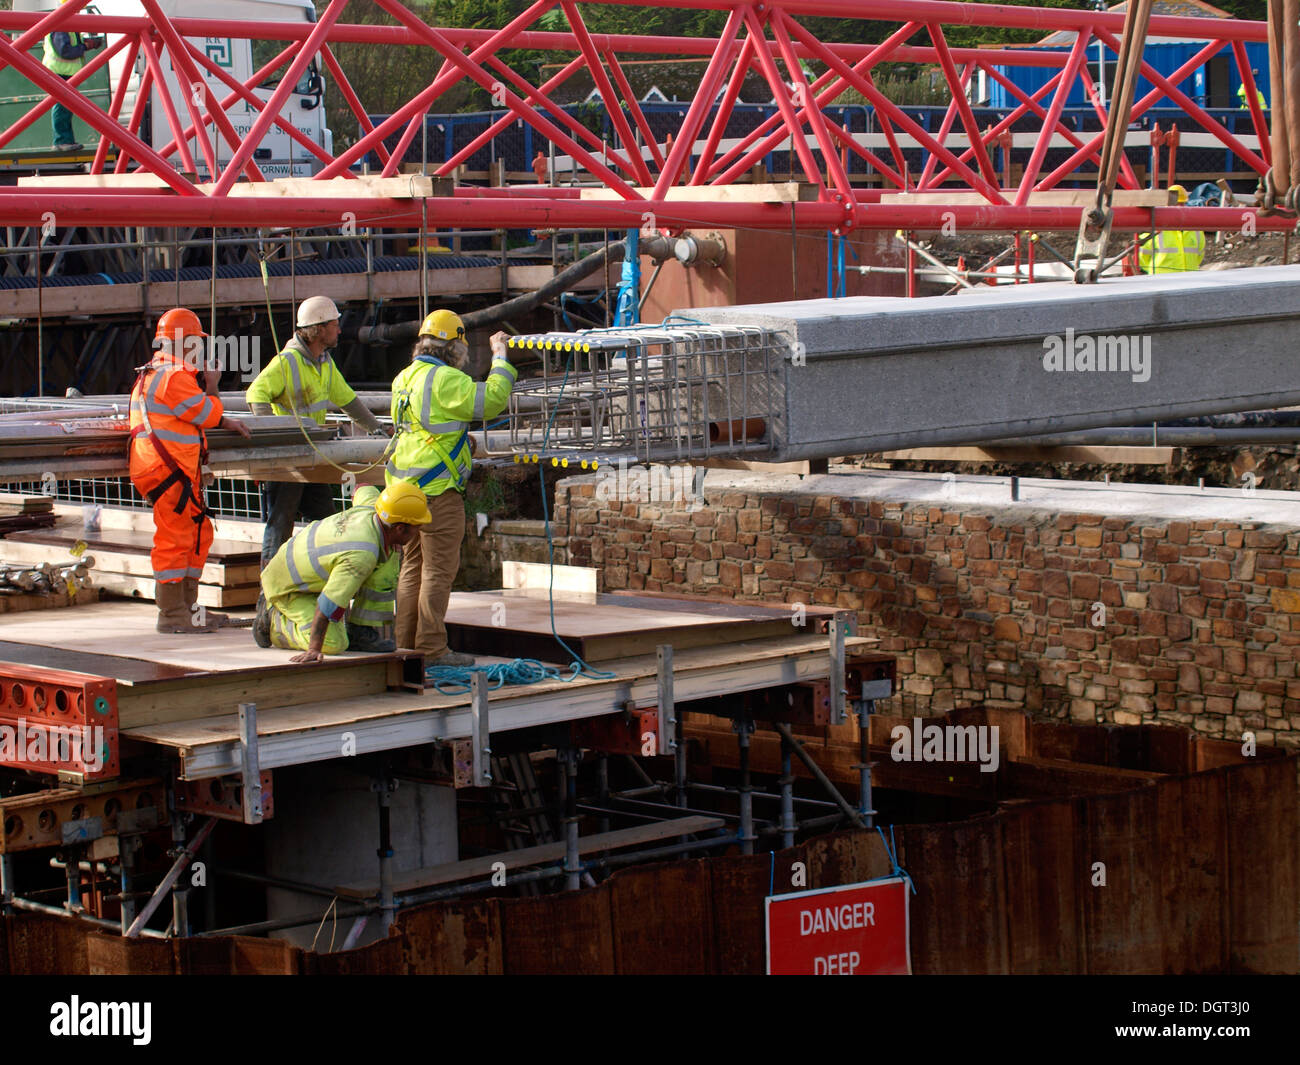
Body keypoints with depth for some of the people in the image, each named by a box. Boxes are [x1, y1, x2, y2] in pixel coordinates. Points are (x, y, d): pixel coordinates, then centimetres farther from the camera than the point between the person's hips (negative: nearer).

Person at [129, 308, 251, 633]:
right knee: (174, 539, -7)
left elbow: (194, 414, 27)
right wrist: (211, 386, 7)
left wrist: (222, 421, 15)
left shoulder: (153, 375, 20)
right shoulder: (175, 378, -15)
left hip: (178, 472, 11)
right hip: (168, 471, -11)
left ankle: (186, 606, 22)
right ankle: (172, 615, -4)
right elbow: (208, 414, -10)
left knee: (199, 533, 16)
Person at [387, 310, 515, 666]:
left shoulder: (404, 378, 14)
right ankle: (431, 648, -3)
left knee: (413, 566, 14)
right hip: (439, 491, -9)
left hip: (407, 487, 9)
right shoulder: (445, 379, -15)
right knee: (439, 569, -4)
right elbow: (491, 400, -20)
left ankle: (406, 643, 19)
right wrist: (500, 358, -9)